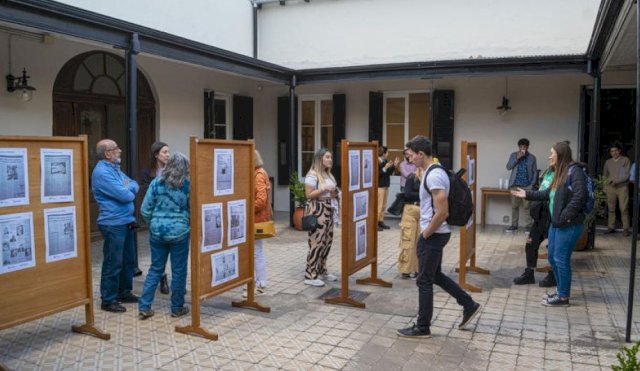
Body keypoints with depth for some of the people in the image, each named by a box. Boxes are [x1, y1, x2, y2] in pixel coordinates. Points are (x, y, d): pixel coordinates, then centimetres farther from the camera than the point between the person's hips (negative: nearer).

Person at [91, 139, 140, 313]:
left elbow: (134, 185, 15)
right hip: (113, 224, -10)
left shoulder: (115, 168, 13)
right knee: (113, 263, -1)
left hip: (126, 221, 10)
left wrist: (128, 187, -7)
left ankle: (124, 292, 31)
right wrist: (129, 191, 0)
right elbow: (124, 195, -22)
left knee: (127, 260, 18)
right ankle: (108, 300, 10)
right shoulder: (102, 172, -18)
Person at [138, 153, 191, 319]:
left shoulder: (156, 183, 0)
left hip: (157, 231, 3)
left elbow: (145, 210, 0)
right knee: (178, 271, 8)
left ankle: (144, 307, 15)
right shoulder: (188, 185, -6)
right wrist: (189, 223, 14)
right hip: (179, 232, -3)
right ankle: (177, 308, 18)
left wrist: (154, 223, 16)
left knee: (155, 269, 14)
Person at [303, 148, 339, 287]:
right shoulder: (312, 174, -12)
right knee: (317, 242, -8)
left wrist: (334, 193, 5)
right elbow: (309, 195, -17)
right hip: (317, 210, -9)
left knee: (327, 241, 11)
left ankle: (322, 271, 24)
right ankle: (310, 275, -1)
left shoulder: (328, 174, 16)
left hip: (328, 209, 9)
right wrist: (324, 188, -21)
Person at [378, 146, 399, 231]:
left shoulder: (385, 161, 8)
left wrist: (394, 166, 7)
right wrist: (385, 168, -23)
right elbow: (376, 174, -21)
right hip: (379, 186, -9)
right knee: (379, 205, -6)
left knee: (384, 206, 13)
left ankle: (381, 222, 21)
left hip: (386, 186, 9)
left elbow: (389, 173, 16)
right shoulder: (377, 162, -16)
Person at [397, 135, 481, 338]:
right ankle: (469, 305, 30)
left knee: (424, 281, 0)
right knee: (436, 276, 21)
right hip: (434, 234, 10)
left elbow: (442, 212, -27)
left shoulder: (434, 176, -23)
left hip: (433, 235, -10)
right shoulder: (432, 172, 11)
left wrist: (425, 234, -16)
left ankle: (422, 327, 12)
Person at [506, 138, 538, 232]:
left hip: (527, 186, -1)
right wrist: (517, 158, -12)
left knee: (527, 206, -4)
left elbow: (535, 172, 6)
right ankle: (514, 225, 12)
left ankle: (529, 225, 2)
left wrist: (533, 184, -4)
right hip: (515, 185, 1)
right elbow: (508, 167, -3)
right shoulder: (513, 155, 6)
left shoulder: (532, 157, 5)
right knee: (514, 206, 4)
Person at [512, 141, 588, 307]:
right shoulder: (560, 173, 17)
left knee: (561, 259, -4)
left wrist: (566, 216, -24)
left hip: (569, 225, -10)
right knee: (553, 257, 15)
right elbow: (548, 194, 22)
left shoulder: (574, 170, -14)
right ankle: (560, 291, 29)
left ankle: (563, 297, 8)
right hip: (556, 223, 10)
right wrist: (527, 194, 18)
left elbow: (579, 196, -23)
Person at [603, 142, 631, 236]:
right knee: (611, 209, 3)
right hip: (610, 187, 3)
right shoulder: (608, 162, 13)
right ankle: (611, 227, 8)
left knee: (624, 209, -6)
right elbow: (605, 175, 23)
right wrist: (605, 187, 16)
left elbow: (627, 175, -5)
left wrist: (616, 181, -14)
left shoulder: (625, 160, 2)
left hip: (622, 187, -3)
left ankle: (626, 229, -2)